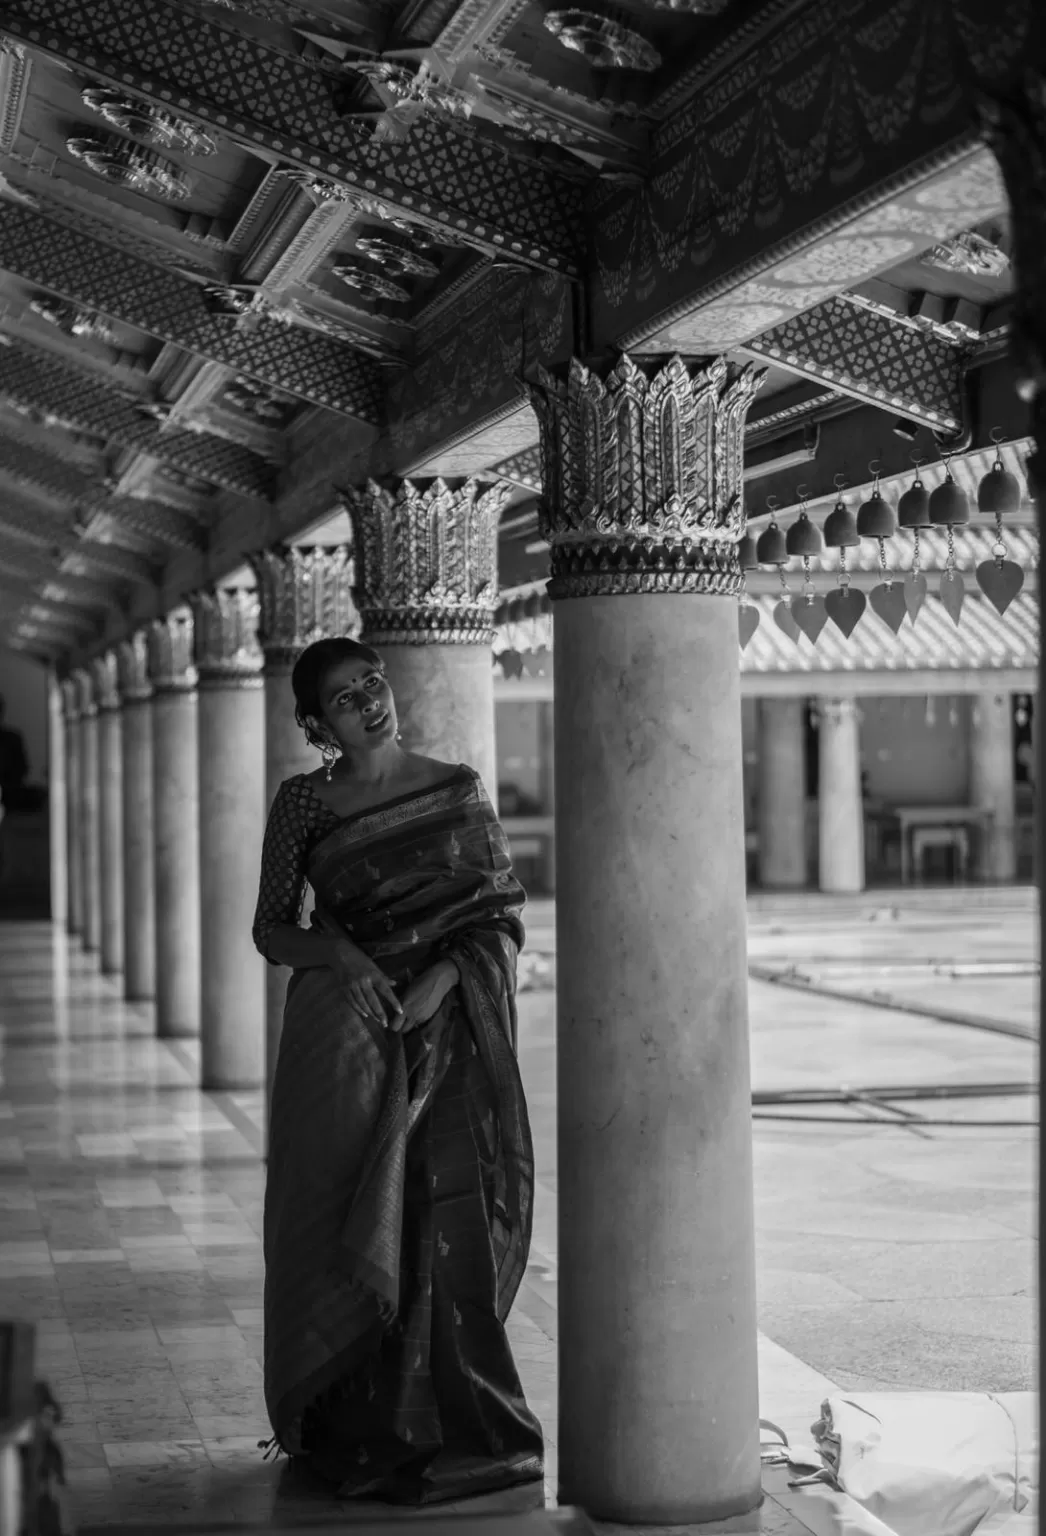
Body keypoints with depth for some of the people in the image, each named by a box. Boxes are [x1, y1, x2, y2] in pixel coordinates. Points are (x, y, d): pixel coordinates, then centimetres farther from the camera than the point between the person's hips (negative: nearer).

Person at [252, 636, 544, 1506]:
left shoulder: (457, 789, 5)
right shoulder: (304, 804, 4)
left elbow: (505, 915, 4)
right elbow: (271, 928, 7)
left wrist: (445, 974, -12)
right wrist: (334, 952, -12)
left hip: (448, 1024, 0)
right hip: (344, 1030, 0)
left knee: (450, 1218, -7)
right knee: (343, 1219, -2)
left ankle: (445, 1417, 4)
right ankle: (348, 1424, 9)